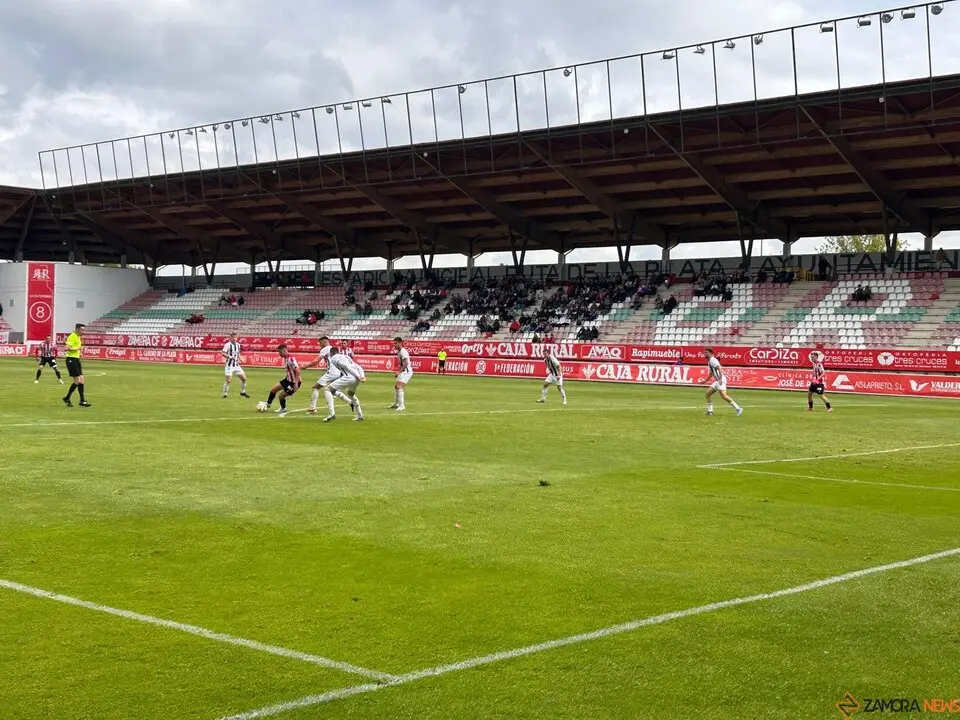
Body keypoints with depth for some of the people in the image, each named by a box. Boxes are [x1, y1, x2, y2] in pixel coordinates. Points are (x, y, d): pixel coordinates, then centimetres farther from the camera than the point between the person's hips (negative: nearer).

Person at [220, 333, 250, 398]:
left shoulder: (238, 345, 10)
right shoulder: (228, 345, -11)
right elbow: (222, 353, -19)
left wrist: (240, 359, 6)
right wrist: (230, 357, -29)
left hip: (236, 365, 7)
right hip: (229, 365, -7)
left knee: (244, 378, 6)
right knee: (228, 380, -11)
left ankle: (243, 392, 23)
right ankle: (225, 394, 3)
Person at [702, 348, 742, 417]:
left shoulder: (713, 360, -10)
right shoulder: (709, 361, 20)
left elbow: (720, 369, -21)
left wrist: (720, 379, -31)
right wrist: (705, 381, 33)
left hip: (721, 380, -10)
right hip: (717, 381, 10)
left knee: (723, 395, -20)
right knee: (708, 393, 9)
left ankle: (738, 408, -20)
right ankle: (710, 411, 13)